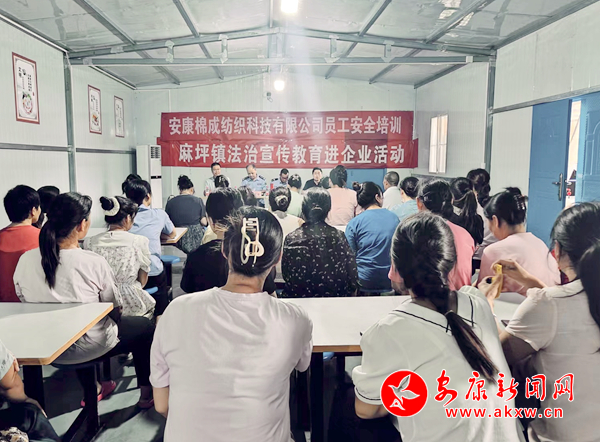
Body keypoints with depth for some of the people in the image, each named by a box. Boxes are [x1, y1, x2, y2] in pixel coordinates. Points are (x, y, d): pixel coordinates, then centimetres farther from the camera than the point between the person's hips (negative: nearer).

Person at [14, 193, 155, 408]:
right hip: (86, 348, -5)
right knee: (144, 326, 19)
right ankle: (147, 392, 31)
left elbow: (25, 301, 4)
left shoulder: (25, 260, -11)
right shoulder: (93, 262, -24)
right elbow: (114, 308, -12)